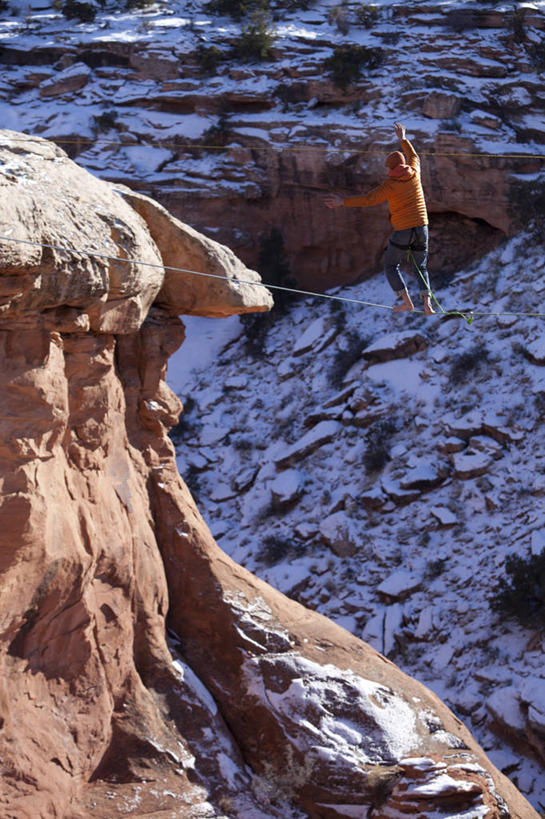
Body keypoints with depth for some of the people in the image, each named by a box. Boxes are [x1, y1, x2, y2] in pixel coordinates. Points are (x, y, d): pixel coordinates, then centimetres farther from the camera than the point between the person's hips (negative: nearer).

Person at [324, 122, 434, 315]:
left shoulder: (390, 185, -11)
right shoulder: (414, 173, 3)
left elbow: (367, 200, -16)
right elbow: (414, 157, 26)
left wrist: (342, 202, -12)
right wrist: (403, 139, 37)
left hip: (403, 231, -5)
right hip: (422, 228, 5)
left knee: (391, 266, 11)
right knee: (421, 267, 15)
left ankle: (406, 301, 0)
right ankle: (427, 302, -2)